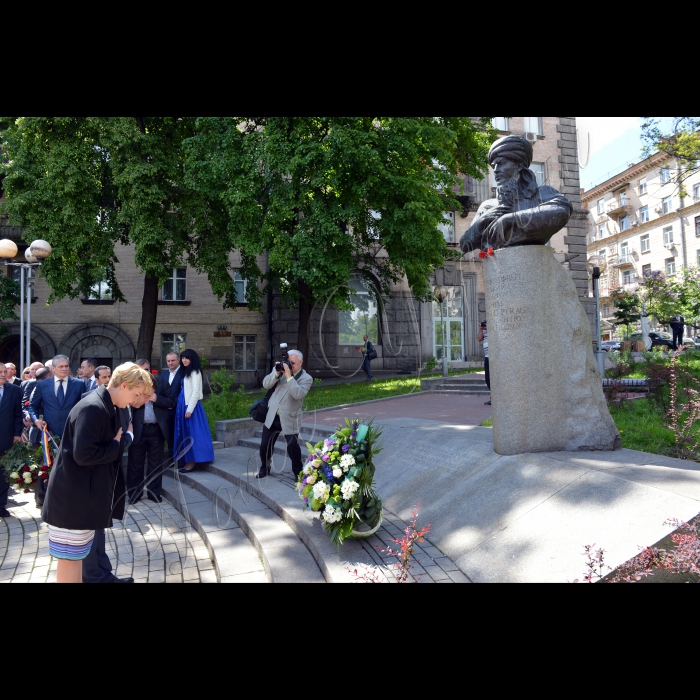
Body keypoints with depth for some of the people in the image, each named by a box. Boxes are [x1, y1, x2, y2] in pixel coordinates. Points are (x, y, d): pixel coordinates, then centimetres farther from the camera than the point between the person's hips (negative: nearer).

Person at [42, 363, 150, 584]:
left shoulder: (107, 408, 10)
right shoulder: (93, 408, -22)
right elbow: (84, 455, -28)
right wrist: (116, 445, -15)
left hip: (85, 495, 10)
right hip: (73, 498, -10)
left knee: (77, 555, 19)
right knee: (70, 557, 3)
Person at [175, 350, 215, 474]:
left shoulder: (195, 372, -9)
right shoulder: (185, 372, 15)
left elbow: (196, 391, -15)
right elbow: (185, 390, 12)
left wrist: (189, 409, -18)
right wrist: (185, 407, 5)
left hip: (191, 406, -9)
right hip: (183, 405, 9)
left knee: (193, 433, -3)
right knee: (186, 433, 11)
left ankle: (193, 462, 2)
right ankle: (189, 461, 17)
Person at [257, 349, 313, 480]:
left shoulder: (306, 378, -9)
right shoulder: (281, 370, 4)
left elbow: (298, 394, -26)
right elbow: (266, 384, -4)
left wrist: (289, 376, -28)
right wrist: (277, 373, -19)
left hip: (290, 419, -4)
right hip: (273, 416, 5)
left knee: (292, 447, -9)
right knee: (265, 445, 12)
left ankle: (298, 472, 14)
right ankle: (265, 468, 36)